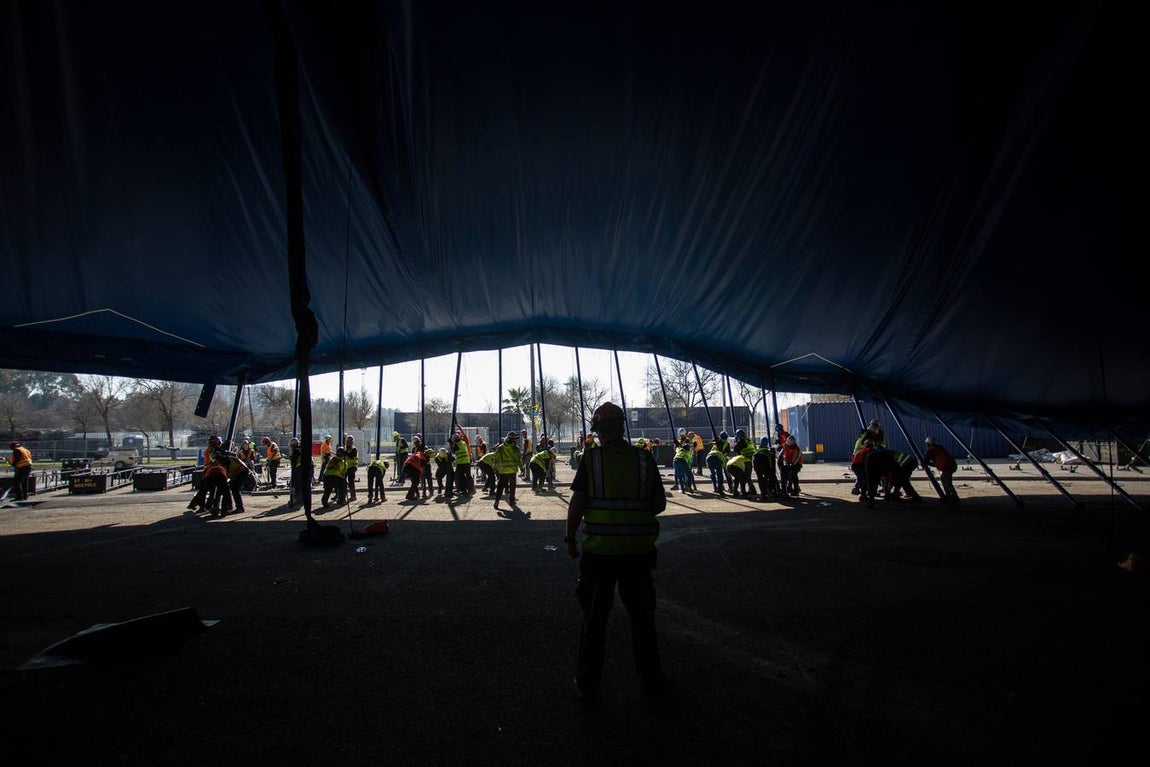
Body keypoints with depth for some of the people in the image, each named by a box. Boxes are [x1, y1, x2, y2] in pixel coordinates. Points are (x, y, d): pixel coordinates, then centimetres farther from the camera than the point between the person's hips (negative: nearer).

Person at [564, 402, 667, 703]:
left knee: (594, 616, 12)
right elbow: (659, 503, 4)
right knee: (642, 615, 17)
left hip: (599, 549, -2)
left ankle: (587, 685, 23)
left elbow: (576, 504, -8)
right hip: (639, 550, 2)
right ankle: (651, 680, 29)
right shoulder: (644, 459, -1)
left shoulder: (591, 458, -8)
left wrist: (570, 538, 4)